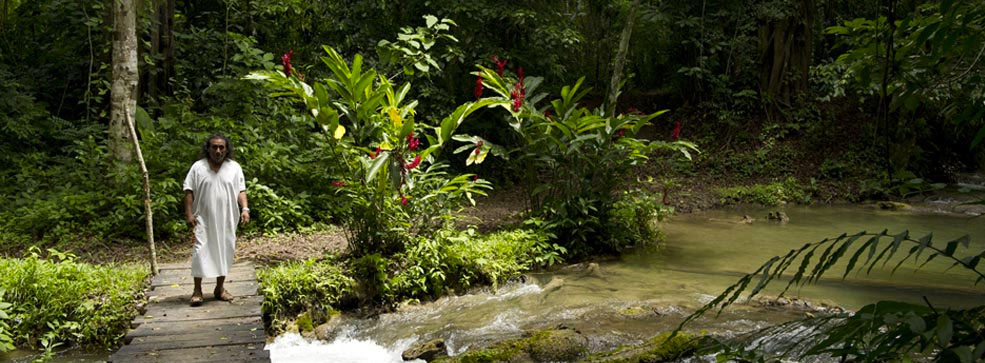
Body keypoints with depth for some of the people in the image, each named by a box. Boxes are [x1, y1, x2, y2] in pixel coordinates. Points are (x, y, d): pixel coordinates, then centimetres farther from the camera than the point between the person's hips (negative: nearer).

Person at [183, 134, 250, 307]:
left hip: (227, 220, 2)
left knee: (225, 252, 6)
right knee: (201, 252, -7)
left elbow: (241, 191, 6)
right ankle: (197, 290, 0)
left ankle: (220, 288, 18)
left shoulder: (234, 167, 5)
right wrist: (189, 214, -7)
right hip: (204, 219, -2)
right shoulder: (198, 167, 0)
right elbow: (189, 191, 0)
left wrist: (245, 209, -8)